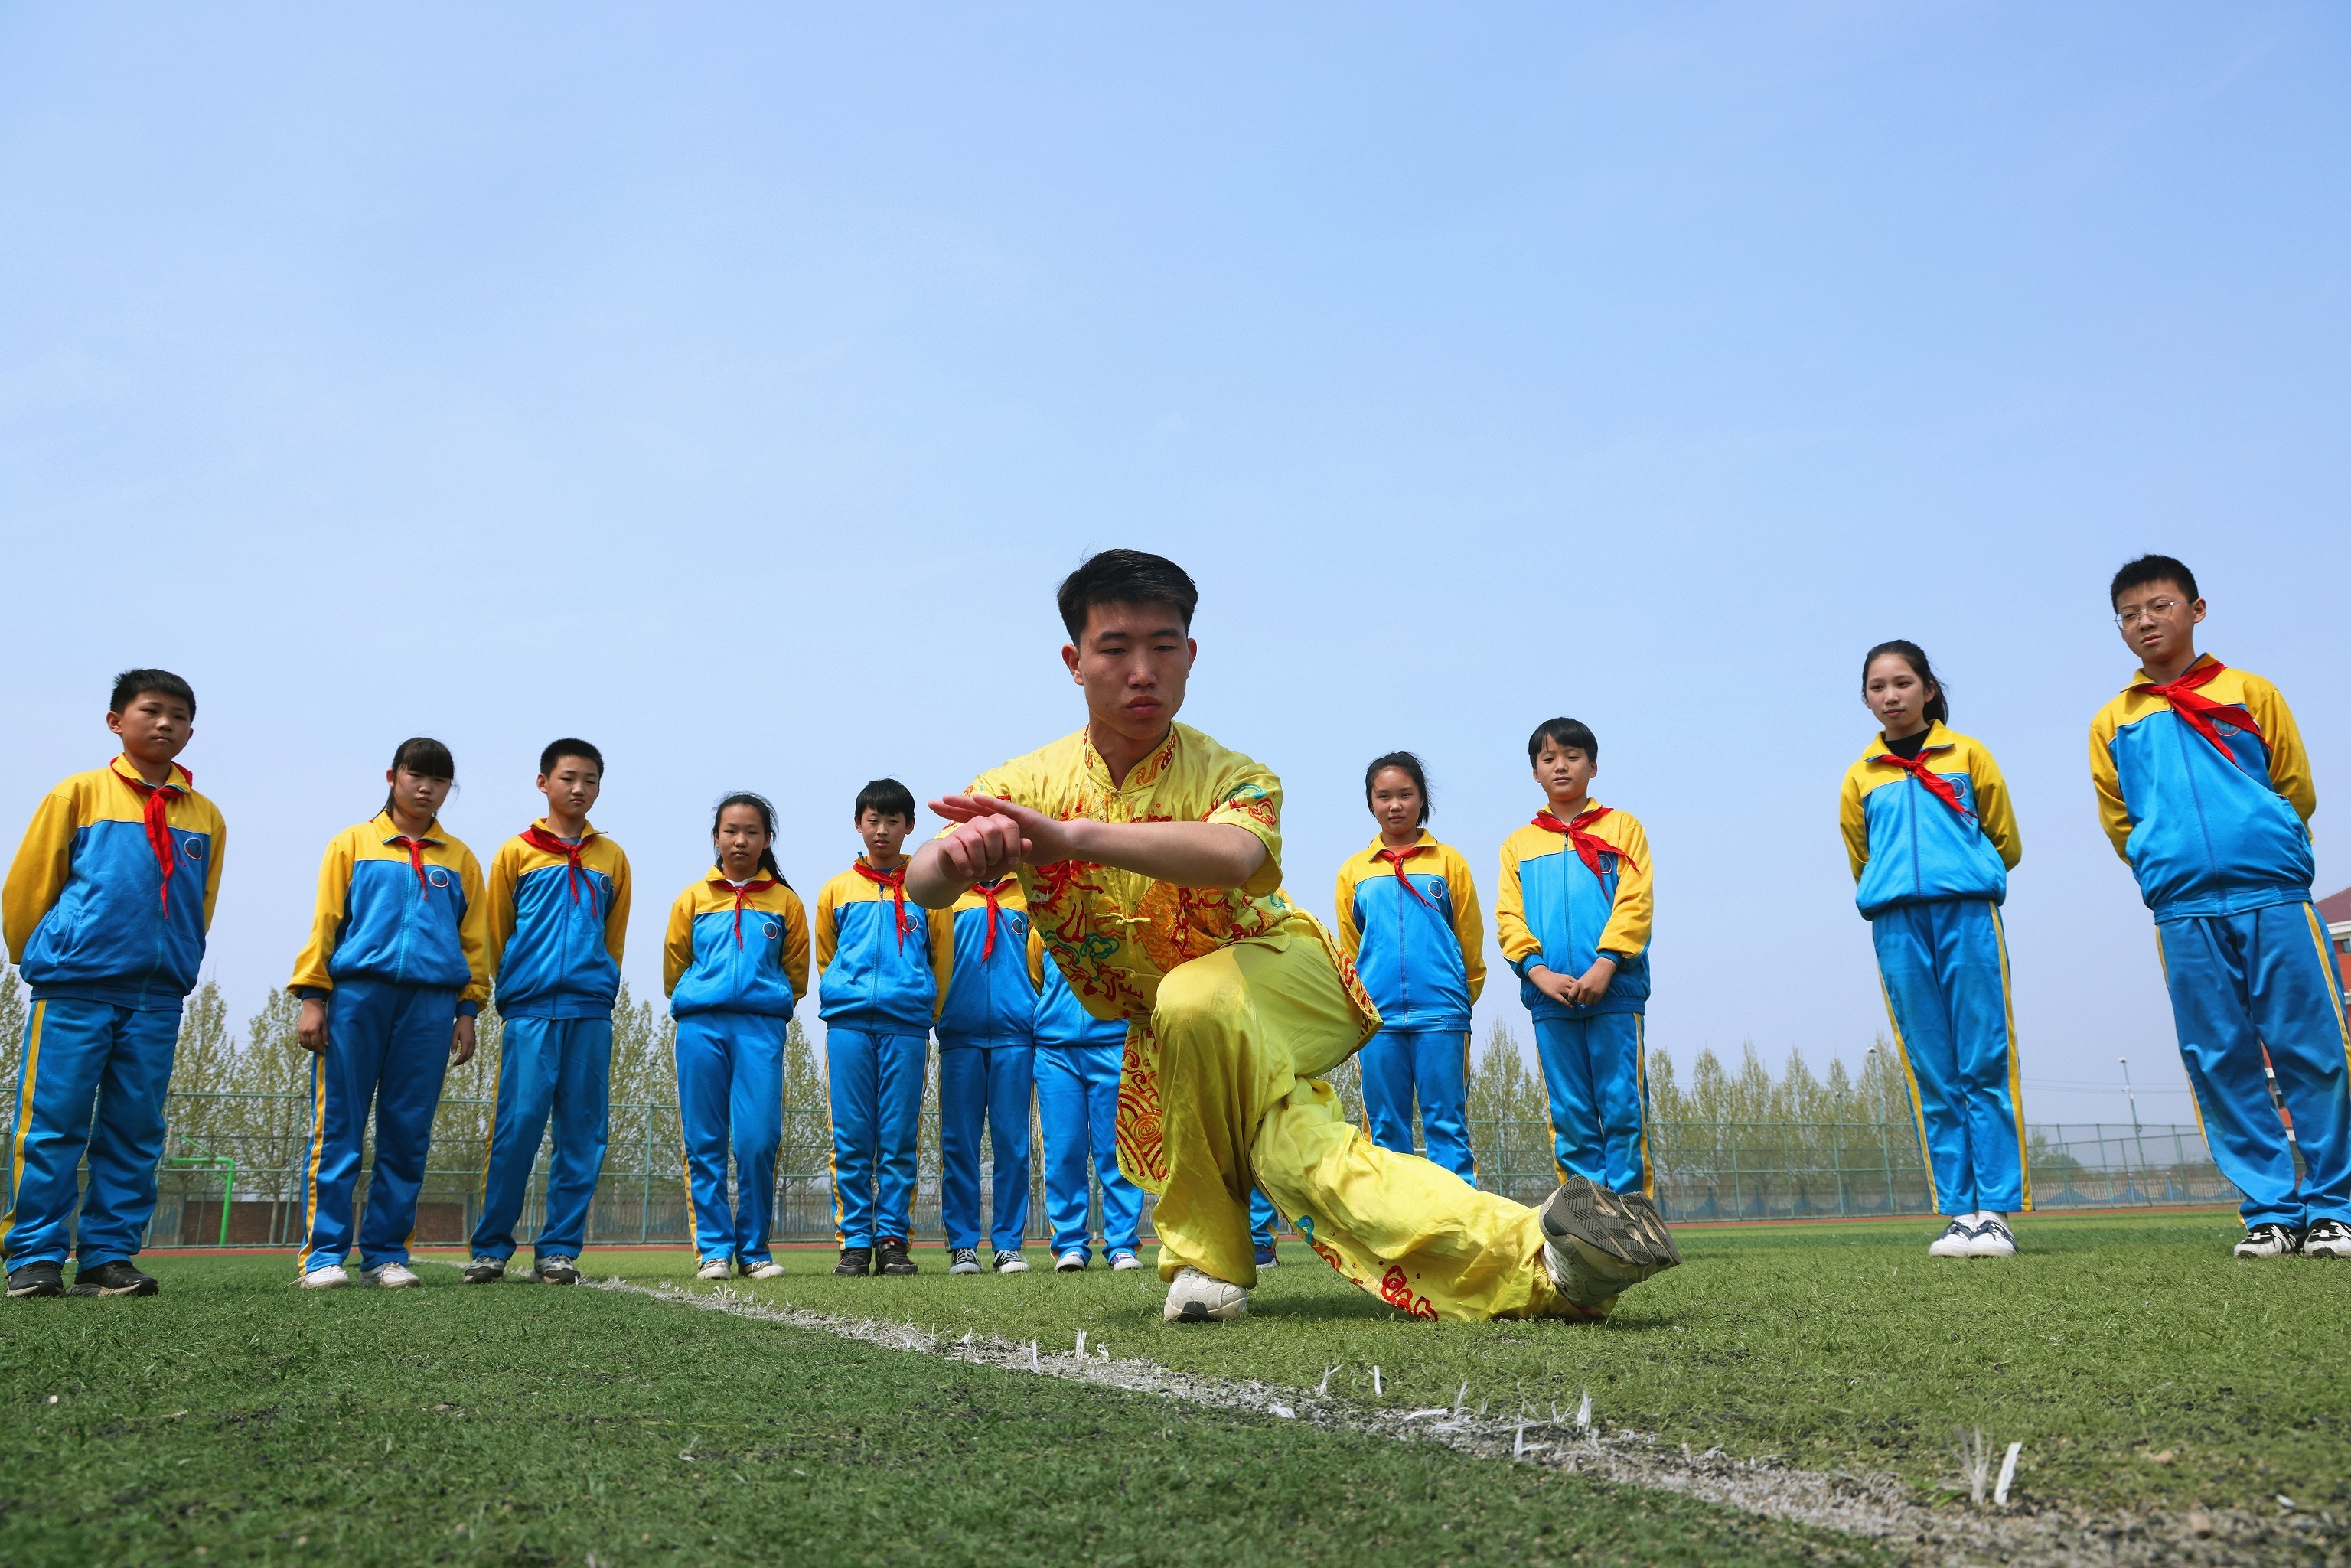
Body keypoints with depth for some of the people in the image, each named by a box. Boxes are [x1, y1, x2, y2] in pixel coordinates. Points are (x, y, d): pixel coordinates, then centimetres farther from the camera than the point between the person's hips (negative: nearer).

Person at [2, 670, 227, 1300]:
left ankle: (107, 1258, 12)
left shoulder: (206, 817, 9)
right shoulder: (80, 794, 2)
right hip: (72, 993, -3)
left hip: (157, 1001, 3)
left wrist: (170, 973, 14)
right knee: (51, 1126, -1)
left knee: (134, 1132, 4)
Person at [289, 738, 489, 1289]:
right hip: (356, 995, -2)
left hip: (430, 1002, 2)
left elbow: (475, 939, 14)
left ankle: (386, 1253, 9)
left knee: (407, 1135, 2)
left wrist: (468, 1011, 5)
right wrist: (312, 996, -2)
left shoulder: (460, 859, 16)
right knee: (338, 1128, -3)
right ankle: (324, 1253, 2)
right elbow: (324, 921, 6)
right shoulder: (352, 843, 11)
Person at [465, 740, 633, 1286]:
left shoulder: (612, 859, 14)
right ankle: (491, 1247, 4)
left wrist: (597, 986, 11)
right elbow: (496, 934, 11)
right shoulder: (516, 852, 8)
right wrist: (517, 988, 9)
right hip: (530, 1009, -2)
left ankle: (559, 1249, 7)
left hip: (591, 1013, 2)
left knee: (583, 1131, 1)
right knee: (516, 1125, -7)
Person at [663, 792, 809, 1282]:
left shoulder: (785, 901, 10)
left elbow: (796, 974, 15)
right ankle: (714, 1249, 7)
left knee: (759, 1141, -8)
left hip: (762, 1027, -1)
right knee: (705, 1143, 0)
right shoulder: (693, 898, 12)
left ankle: (755, 1249, 5)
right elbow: (674, 968, 17)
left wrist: (765, 1003, 11)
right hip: (700, 1026, 1)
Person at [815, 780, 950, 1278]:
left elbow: (941, 962, 13)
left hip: (907, 1024, -1)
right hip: (848, 1022, 1)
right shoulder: (837, 889, 14)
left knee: (899, 1139, 0)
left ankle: (893, 1241, 6)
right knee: (851, 1138, -1)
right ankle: (854, 1241, 5)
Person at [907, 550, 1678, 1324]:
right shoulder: (1024, 787, -8)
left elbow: (1231, 855, -42)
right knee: (1300, 1153, -25)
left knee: (1195, 999, -38)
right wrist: (959, 854, -49)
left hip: (1276, 972, -3)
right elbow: (922, 885, -23)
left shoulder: (1229, 776, -17)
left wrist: (1071, 836, -54)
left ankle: (1206, 1251, -24)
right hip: (1167, 1036, 4)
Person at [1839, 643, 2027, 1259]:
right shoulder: (1860, 777, 15)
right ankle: (1958, 1212, 4)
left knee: (1986, 1066, -5)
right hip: (1897, 926, 2)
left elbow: (2007, 843, 15)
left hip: (1969, 914, -1)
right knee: (1932, 1078, 1)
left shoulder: (1967, 754, 11)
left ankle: (1996, 1210, -3)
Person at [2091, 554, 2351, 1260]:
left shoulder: (2250, 694, 11)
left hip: (2274, 897, -1)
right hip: (2183, 913, 1)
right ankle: (2270, 1211, 7)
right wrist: (2172, 868, 10)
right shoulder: (2112, 723, 13)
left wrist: (2263, 853, 10)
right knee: (2220, 1063, 0)